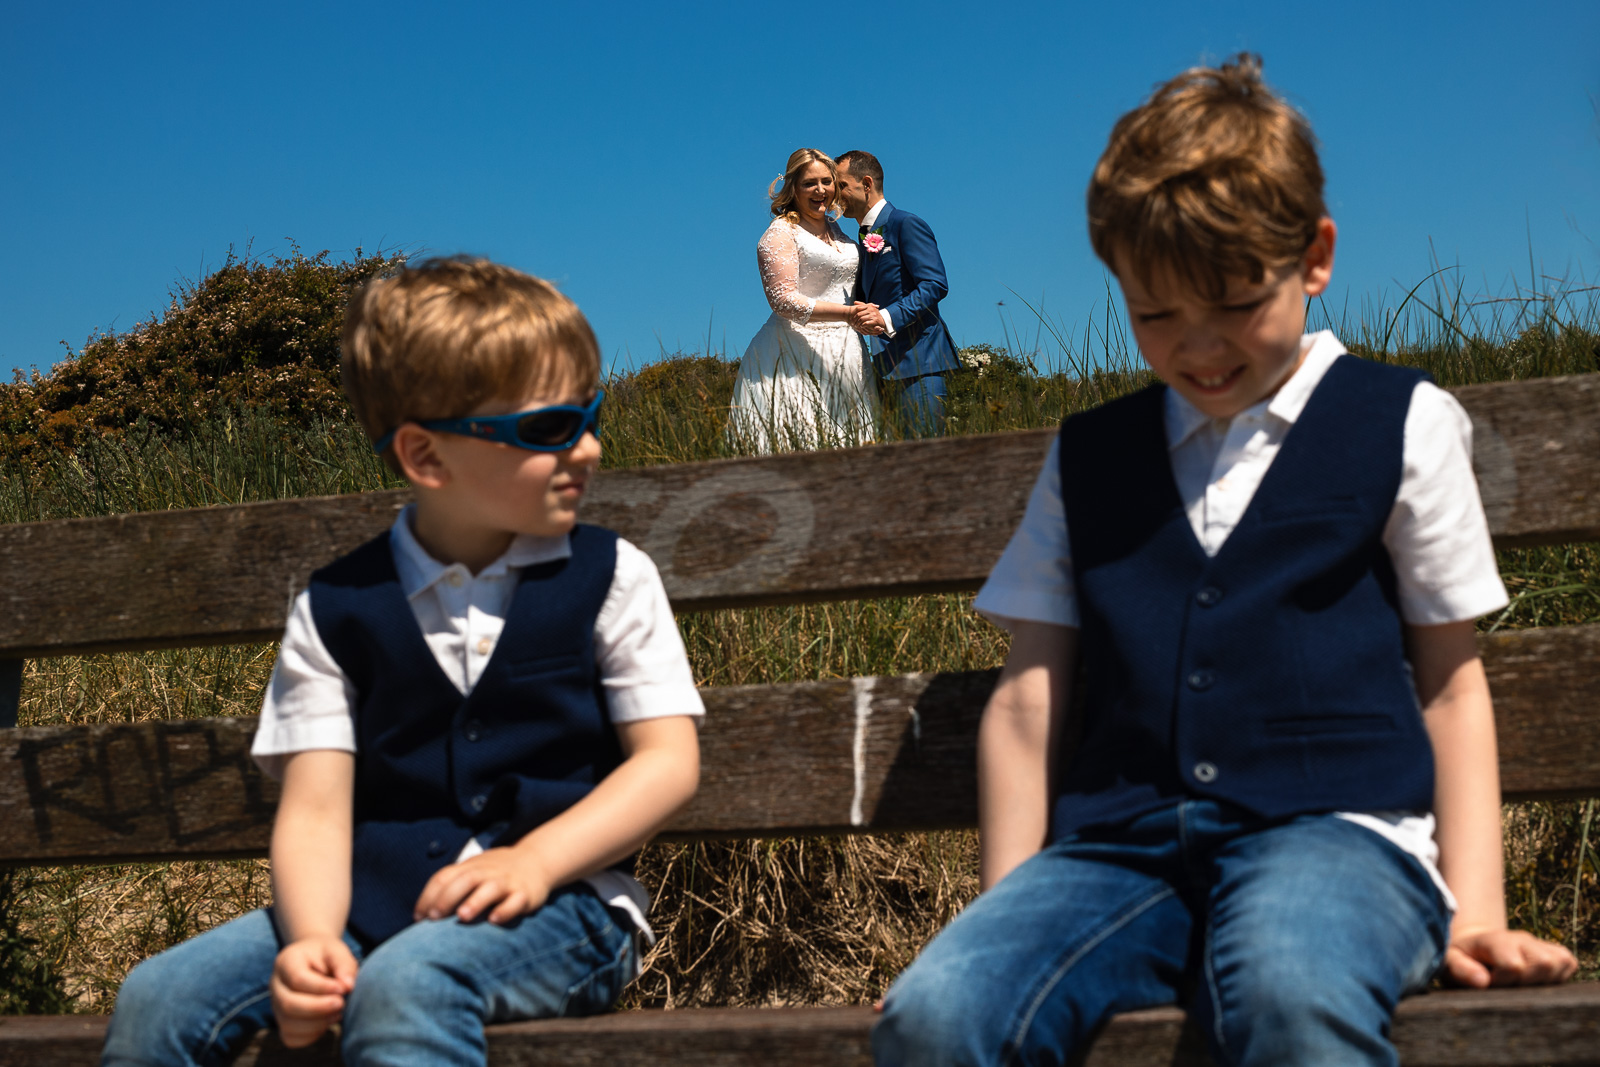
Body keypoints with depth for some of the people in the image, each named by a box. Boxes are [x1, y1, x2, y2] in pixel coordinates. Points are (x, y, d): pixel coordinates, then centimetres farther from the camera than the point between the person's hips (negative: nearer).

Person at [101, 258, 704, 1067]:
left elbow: (668, 760, 0)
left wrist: (535, 859, -16)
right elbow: (315, 809, 0)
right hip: (374, 901, 3)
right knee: (158, 997, -15)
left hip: (557, 902, -3)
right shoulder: (337, 612, 7)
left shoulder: (610, 578, 5)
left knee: (404, 983, -36)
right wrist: (312, 938, -21)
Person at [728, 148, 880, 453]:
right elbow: (783, 301, -15)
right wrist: (847, 313, -21)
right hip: (798, 359, -7)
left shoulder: (834, 229, 20)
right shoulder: (781, 233, -4)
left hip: (843, 356, 7)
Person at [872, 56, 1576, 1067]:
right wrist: (1006, 915, 6)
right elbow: (1029, 699, 16)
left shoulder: (1401, 425, 13)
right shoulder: (1086, 458, 20)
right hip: (1121, 846, 3)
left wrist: (1475, 912, 1)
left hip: (1334, 828, -2)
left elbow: (1449, 687, 12)